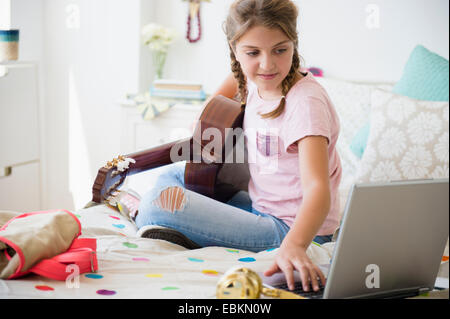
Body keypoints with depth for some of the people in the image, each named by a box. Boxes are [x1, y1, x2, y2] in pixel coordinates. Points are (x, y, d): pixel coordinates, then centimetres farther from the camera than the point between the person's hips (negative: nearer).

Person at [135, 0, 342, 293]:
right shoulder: (257, 82, 0)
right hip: (259, 204, 9)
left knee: (161, 202, -21)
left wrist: (294, 245, -56)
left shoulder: (305, 102, -26)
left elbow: (317, 187, -39)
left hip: (290, 227, -9)